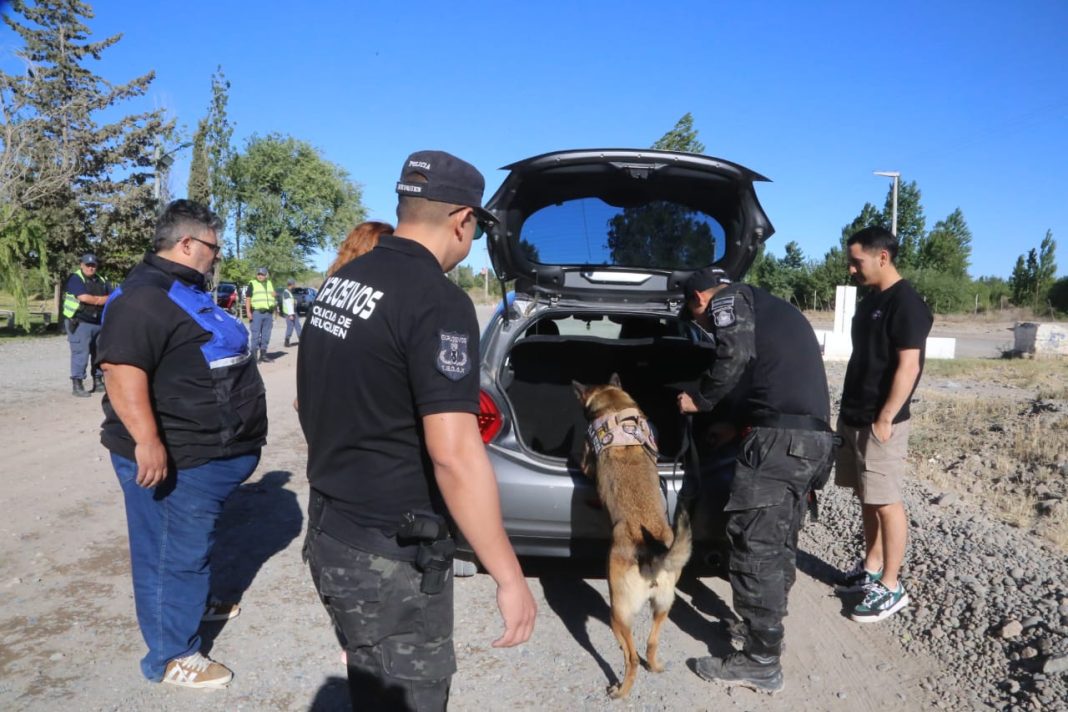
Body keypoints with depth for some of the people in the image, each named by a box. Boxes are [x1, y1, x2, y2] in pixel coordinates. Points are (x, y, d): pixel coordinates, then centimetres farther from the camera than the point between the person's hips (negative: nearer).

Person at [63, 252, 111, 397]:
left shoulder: (101, 281, 16)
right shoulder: (76, 279, -4)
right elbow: (84, 298, -18)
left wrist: (94, 299, -5)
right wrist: (103, 299, -5)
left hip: (99, 323, 6)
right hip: (80, 323, -6)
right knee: (80, 353, -10)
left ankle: (98, 382, 22)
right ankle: (77, 385, -8)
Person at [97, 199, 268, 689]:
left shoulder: (187, 292, 16)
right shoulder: (145, 297, -20)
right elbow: (123, 371, -30)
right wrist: (147, 441, -36)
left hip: (206, 452, 10)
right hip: (175, 458, -10)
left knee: (195, 541, 27)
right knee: (172, 555, 2)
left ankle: (197, 601, 47)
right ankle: (172, 656, 15)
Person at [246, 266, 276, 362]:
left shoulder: (270, 283, 18)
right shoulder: (252, 284, 3)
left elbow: (274, 296, 31)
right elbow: (248, 298, -3)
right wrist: (248, 311, -12)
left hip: (269, 313, 5)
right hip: (257, 312, -5)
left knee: (266, 335, 7)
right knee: (256, 335, -7)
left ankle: (263, 354, 14)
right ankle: (254, 355, -6)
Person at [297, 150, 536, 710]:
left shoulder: (340, 284, 6)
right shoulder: (438, 301, -21)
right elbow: (454, 455, -27)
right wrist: (509, 577, -20)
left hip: (328, 532, 8)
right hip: (388, 554, -8)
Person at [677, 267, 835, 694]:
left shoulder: (727, 300, 3)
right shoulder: (771, 308, 30)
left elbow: (736, 354, -16)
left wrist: (700, 399, -2)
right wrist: (737, 422, 33)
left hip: (779, 437, -10)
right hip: (814, 436, 10)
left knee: (754, 543, -4)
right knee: (779, 541, 19)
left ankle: (761, 662, 2)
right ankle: (767, 625, 32)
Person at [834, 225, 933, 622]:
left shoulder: (906, 303, -14)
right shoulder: (869, 300, 14)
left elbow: (908, 367, -19)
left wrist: (885, 418, -20)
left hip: (879, 422, -9)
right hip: (853, 417, 9)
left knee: (886, 502, -2)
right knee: (867, 498, 15)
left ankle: (891, 587, 7)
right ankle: (871, 569, 27)